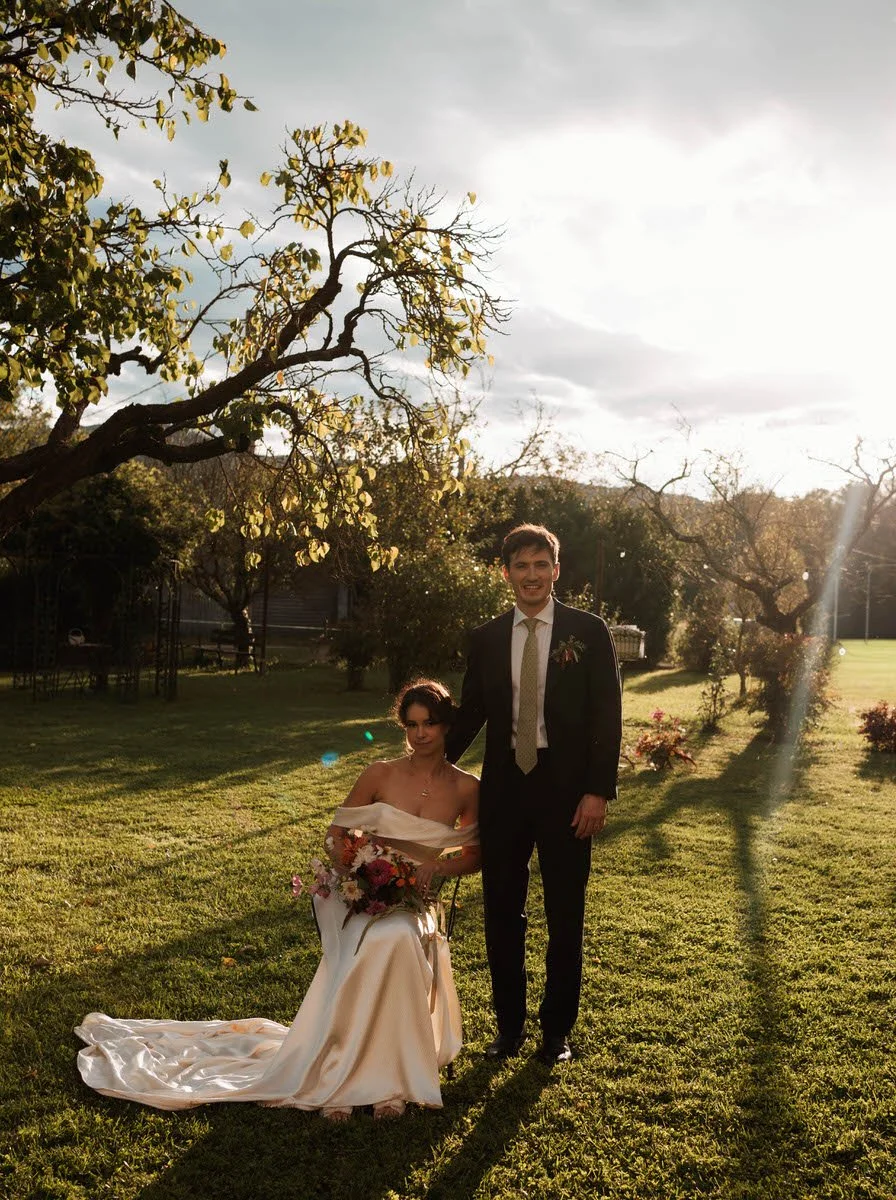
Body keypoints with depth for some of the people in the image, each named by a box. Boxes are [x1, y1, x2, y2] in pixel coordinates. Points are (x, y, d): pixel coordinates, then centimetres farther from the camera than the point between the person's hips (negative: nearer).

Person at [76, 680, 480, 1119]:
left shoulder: (466, 788, 2)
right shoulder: (380, 775, 1)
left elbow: (475, 855, 10)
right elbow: (335, 835, 7)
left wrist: (439, 867, -10)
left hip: (416, 907, 1)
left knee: (399, 940, -36)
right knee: (385, 944, -36)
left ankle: (388, 1075, -21)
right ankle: (345, 1073, -22)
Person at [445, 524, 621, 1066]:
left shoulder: (588, 631, -3)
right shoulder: (486, 638, 5)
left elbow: (607, 717, -6)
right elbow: (470, 714, 11)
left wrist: (599, 791, -12)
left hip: (566, 789, -2)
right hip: (504, 788, 3)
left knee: (566, 916, 10)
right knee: (502, 912, 10)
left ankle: (557, 1029, 27)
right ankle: (509, 1026, 28)